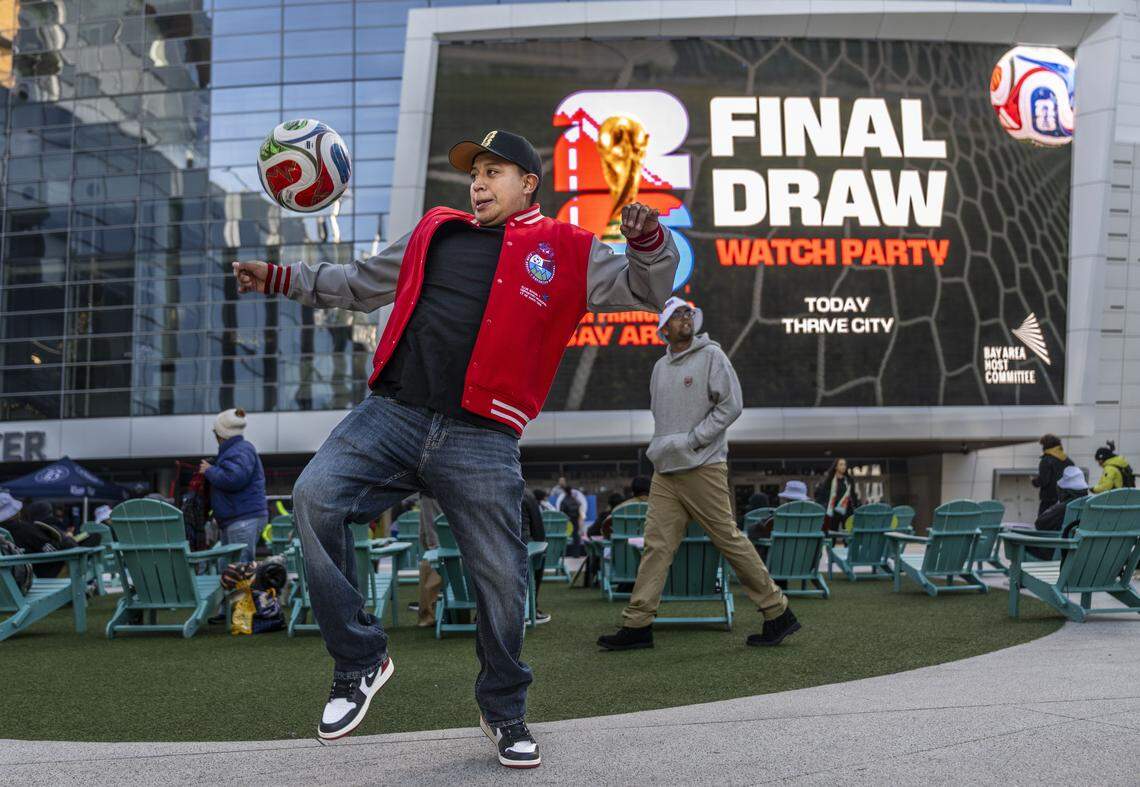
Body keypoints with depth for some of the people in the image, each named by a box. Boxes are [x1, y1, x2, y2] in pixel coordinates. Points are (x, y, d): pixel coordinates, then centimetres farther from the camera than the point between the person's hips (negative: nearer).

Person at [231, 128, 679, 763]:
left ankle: (504, 711, 25)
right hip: (392, 416, 3)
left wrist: (648, 240, -15)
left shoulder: (566, 251, 10)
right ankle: (360, 661, -1)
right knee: (315, 498, -18)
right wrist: (282, 278, 26)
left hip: (481, 443, -3)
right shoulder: (435, 231, 21)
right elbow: (360, 285, 31)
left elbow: (647, 289, 6)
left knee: (502, 579, -2)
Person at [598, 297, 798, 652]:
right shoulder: (660, 367, 17)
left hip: (703, 468, -6)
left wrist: (689, 440, -13)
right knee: (657, 545, 1)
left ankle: (778, 613, 8)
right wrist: (659, 446, 8)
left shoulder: (712, 356, -3)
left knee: (730, 540, -3)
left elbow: (730, 406, -10)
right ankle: (637, 624, 2)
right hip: (664, 474, 6)